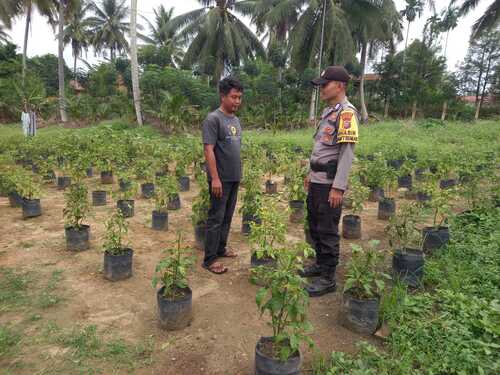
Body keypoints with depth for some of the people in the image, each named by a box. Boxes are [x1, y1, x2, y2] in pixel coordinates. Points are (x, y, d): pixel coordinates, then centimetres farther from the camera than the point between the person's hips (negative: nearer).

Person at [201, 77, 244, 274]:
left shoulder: (236, 120, 13)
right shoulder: (213, 119, -12)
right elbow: (208, 149, -17)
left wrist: (238, 173, 15)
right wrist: (215, 178, -21)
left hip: (235, 178, 8)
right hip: (221, 179, -8)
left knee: (227, 216, 16)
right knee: (216, 218, -1)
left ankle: (221, 248, 30)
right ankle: (209, 259, 8)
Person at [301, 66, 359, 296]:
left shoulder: (346, 112, -14)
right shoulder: (328, 111, 15)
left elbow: (347, 152, -20)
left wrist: (338, 187, -23)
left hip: (330, 183, -9)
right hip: (317, 180, 9)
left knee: (328, 230, -1)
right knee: (314, 225, 18)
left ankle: (328, 278, 11)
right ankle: (321, 264, 34)